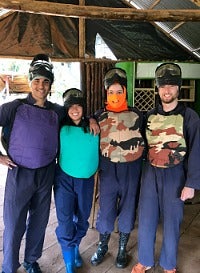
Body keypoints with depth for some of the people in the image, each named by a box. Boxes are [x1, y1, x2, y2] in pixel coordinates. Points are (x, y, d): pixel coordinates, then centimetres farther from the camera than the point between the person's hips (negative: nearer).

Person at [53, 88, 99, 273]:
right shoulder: (61, 128, -7)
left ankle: (76, 249, 42)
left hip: (87, 180, 2)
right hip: (64, 179, -2)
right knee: (65, 221, -2)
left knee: (82, 218, 16)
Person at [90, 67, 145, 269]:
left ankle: (122, 249, 31)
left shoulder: (136, 115, 0)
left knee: (128, 209, 10)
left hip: (131, 168, 0)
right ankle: (102, 246, 31)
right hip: (108, 168, 0)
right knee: (106, 209, 6)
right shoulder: (99, 115, 1)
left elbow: (143, 140, 7)